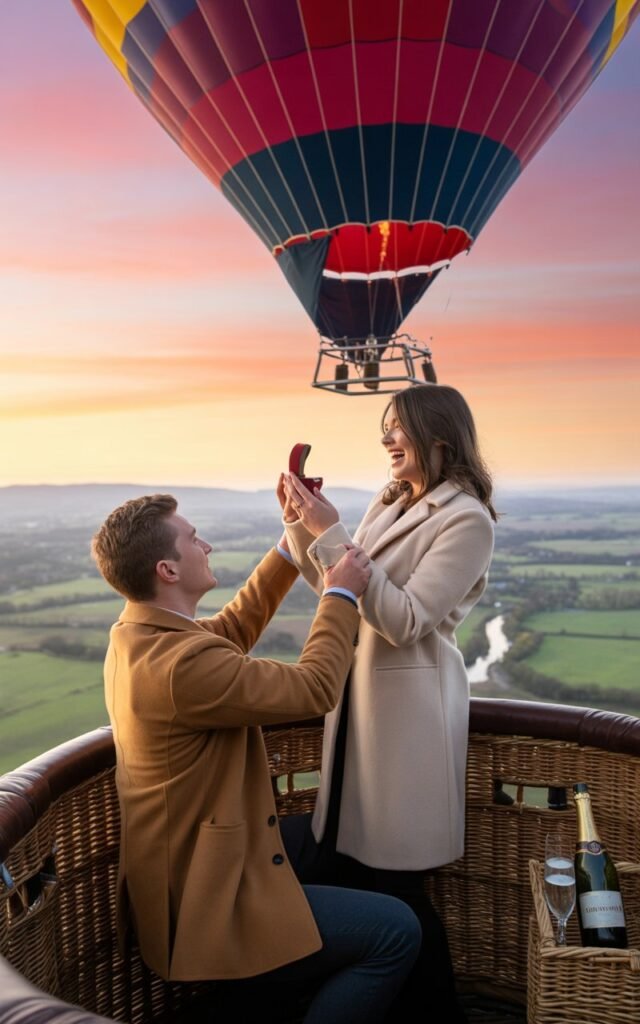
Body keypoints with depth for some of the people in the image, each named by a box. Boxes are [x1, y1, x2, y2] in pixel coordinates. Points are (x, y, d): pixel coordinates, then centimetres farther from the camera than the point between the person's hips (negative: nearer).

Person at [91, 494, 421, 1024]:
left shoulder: (135, 632, -1)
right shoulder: (184, 661, -31)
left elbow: (237, 625, 13)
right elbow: (315, 687, -23)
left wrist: (296, 541, 7)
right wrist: (341, 594, -9)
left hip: (180, 878, 10)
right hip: (208, 905, -10)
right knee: (396, 932, -5)